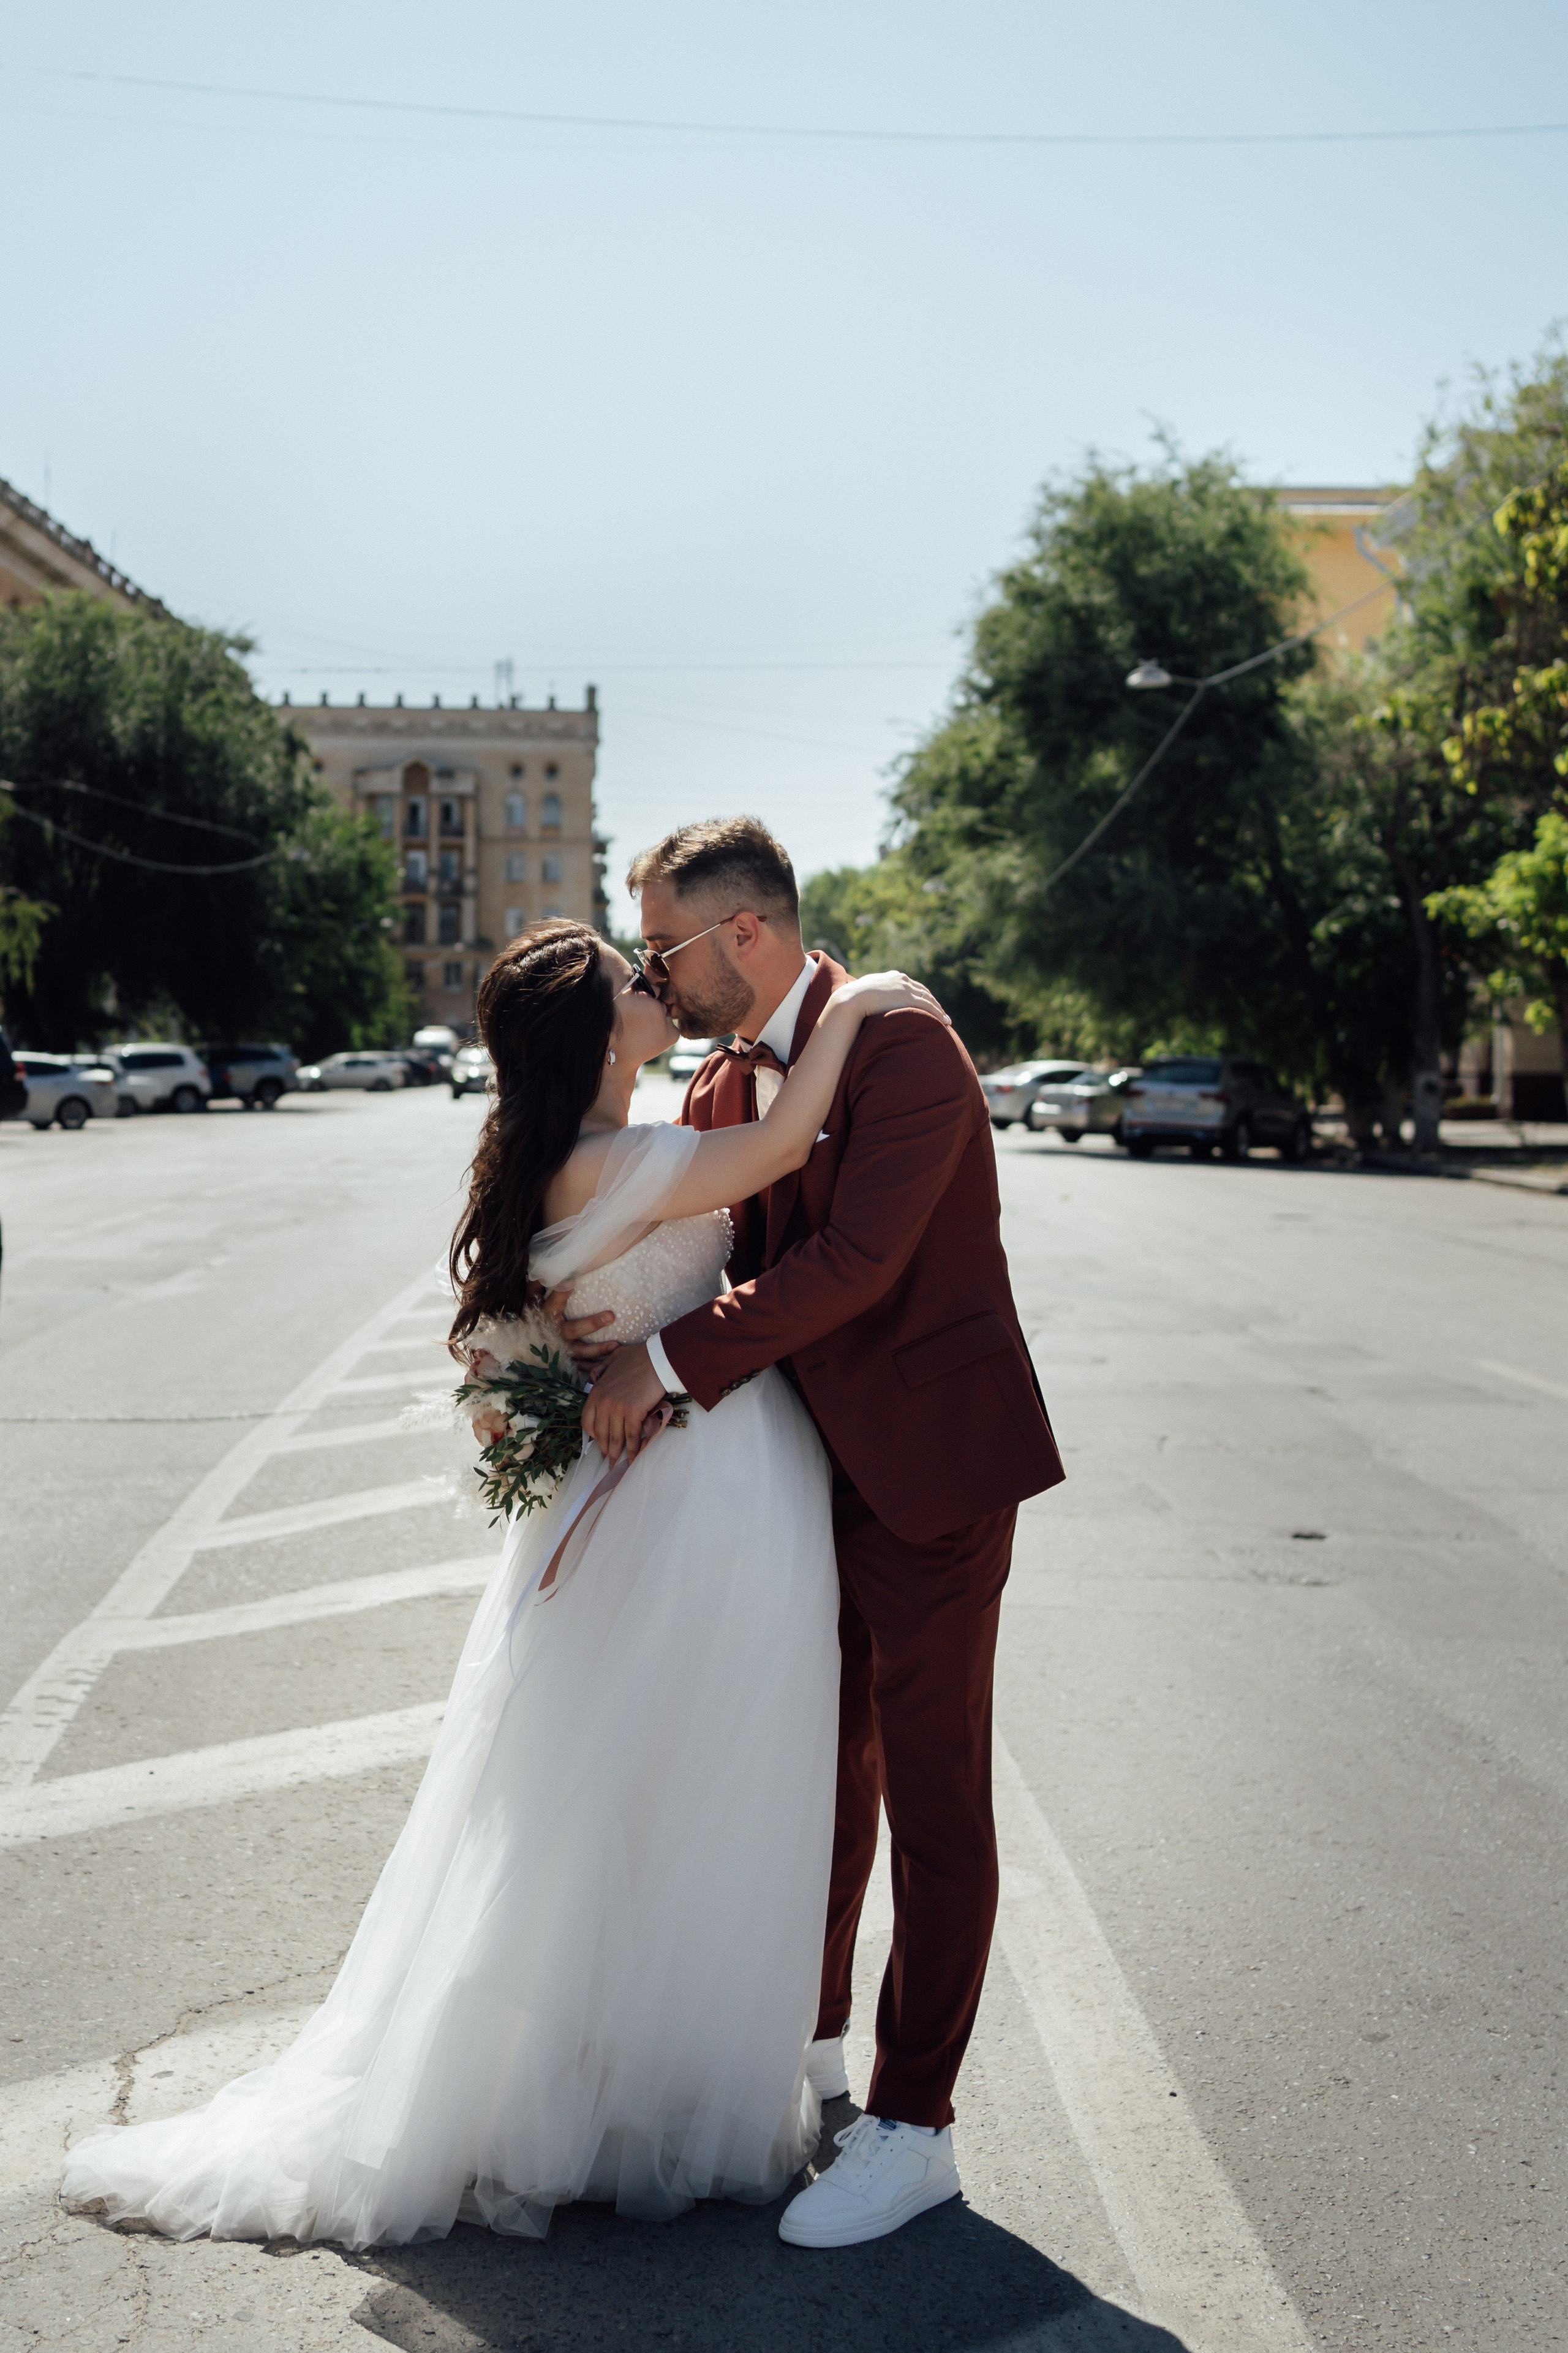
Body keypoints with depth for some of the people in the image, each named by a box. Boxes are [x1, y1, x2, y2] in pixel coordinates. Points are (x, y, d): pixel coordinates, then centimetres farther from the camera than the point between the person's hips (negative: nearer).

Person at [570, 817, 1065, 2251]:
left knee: (932, 1799, 2)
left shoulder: (903, 1048, -18)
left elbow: (853, 1259, -26)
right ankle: (810, 2039, 37)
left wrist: (671, 1362, -25)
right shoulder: (724, 1084, 8)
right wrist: (605, 1339, -16)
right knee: (823, 1768, 20)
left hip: (929, 1471, -8)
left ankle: (913, 2127, 12)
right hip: (815, 1472, 8)